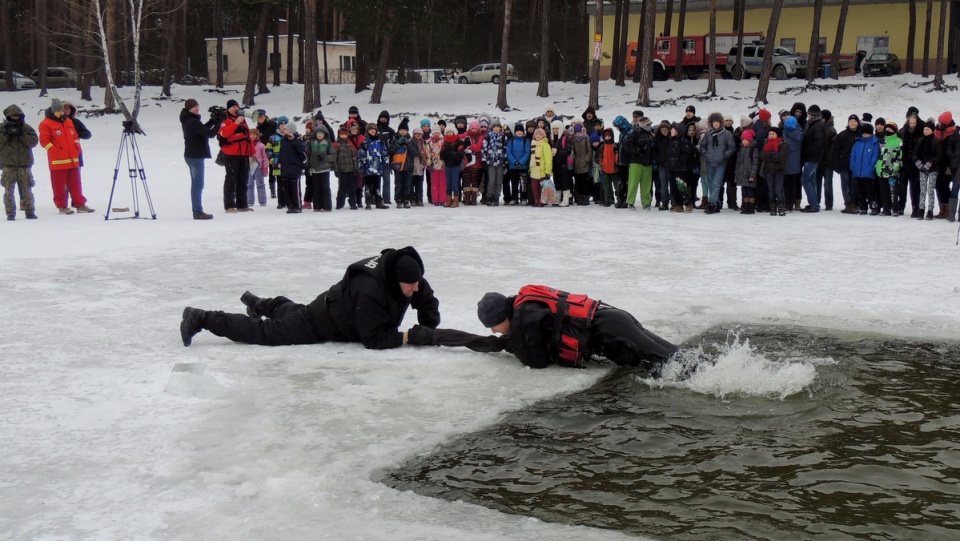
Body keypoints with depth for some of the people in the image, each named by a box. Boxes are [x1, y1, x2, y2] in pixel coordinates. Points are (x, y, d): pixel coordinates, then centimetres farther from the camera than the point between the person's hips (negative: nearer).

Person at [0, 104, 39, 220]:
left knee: (26, 189, 3)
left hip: (24, 164, 0)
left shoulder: (26, 128, 8)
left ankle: (30, 211, 8)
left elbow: (34, 141, -3)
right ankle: (10, 213, 3)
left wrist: (22, 135, -14)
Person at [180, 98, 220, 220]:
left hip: (192, 155, 10)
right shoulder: (193, 122, -18)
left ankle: (197, 211, 15)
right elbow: (210, 134, -19)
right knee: (198, 185, -8)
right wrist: (218, 122, -7)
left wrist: (213, 120, 7)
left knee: (196, 184, 12)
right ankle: (198, 212, -8)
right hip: (196, 156, -10)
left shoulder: (188, 121, 11)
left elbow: (202, 129, 19)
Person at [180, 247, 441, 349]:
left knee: (294, 313, 37)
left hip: (339, 307, 8)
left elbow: (427, 300, -2)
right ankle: (200, 319, 7)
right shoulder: (370, 292, -42)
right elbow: (374, 339, -40)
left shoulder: (404, 267, -16)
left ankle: (260, 304, 64)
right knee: (265, 332, 0)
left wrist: (429, 332, -16)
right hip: (323, 324, -8)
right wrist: (407, 337, -39)